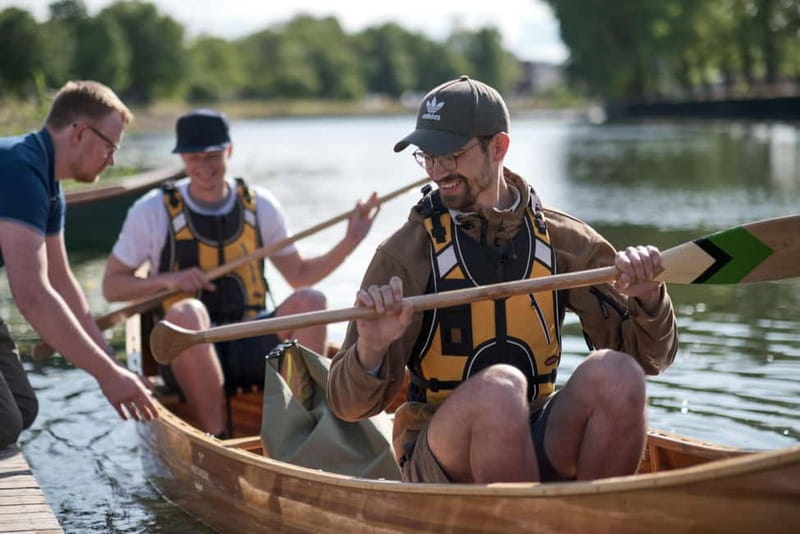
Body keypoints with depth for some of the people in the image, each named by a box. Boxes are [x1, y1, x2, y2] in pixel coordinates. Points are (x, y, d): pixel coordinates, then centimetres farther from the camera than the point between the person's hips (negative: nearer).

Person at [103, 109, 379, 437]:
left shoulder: (260, 206, 10)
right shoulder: (153, 212, 1)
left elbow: (299, 275, 18)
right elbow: (111, 286, 4)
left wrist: (349, 242, 3)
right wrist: (165, 280, -14)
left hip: (251, 348, 3)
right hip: (187, 353, -3)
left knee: (309, 301, -23)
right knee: (185, 313, -36)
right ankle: (217, 439, -32)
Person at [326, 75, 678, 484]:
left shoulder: (564, 240, 4)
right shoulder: (405, 254, -4)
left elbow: (650, 357, 6)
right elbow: (349, 407, -8)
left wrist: (647, 298, -15)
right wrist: (371, 349, -29)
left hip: (538, 448, 3)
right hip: (443, 459, -3)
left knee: (615, 373, -25)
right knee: (498, 388, -34)